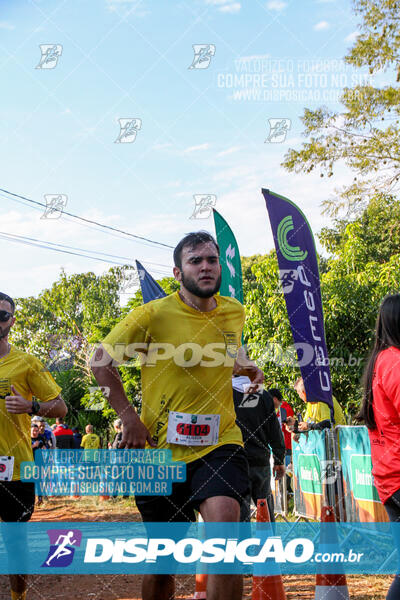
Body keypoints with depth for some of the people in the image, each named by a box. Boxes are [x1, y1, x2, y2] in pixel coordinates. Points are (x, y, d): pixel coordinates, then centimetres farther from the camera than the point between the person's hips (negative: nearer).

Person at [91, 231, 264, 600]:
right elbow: (101, 361, -2)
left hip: (220, 443, 2)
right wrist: (128, 416, -9)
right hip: (163, 448, -1)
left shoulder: (235, 313, 4)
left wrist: (245, 368, 4)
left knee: (224, 521, -27)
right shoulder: (154, 315, -10)